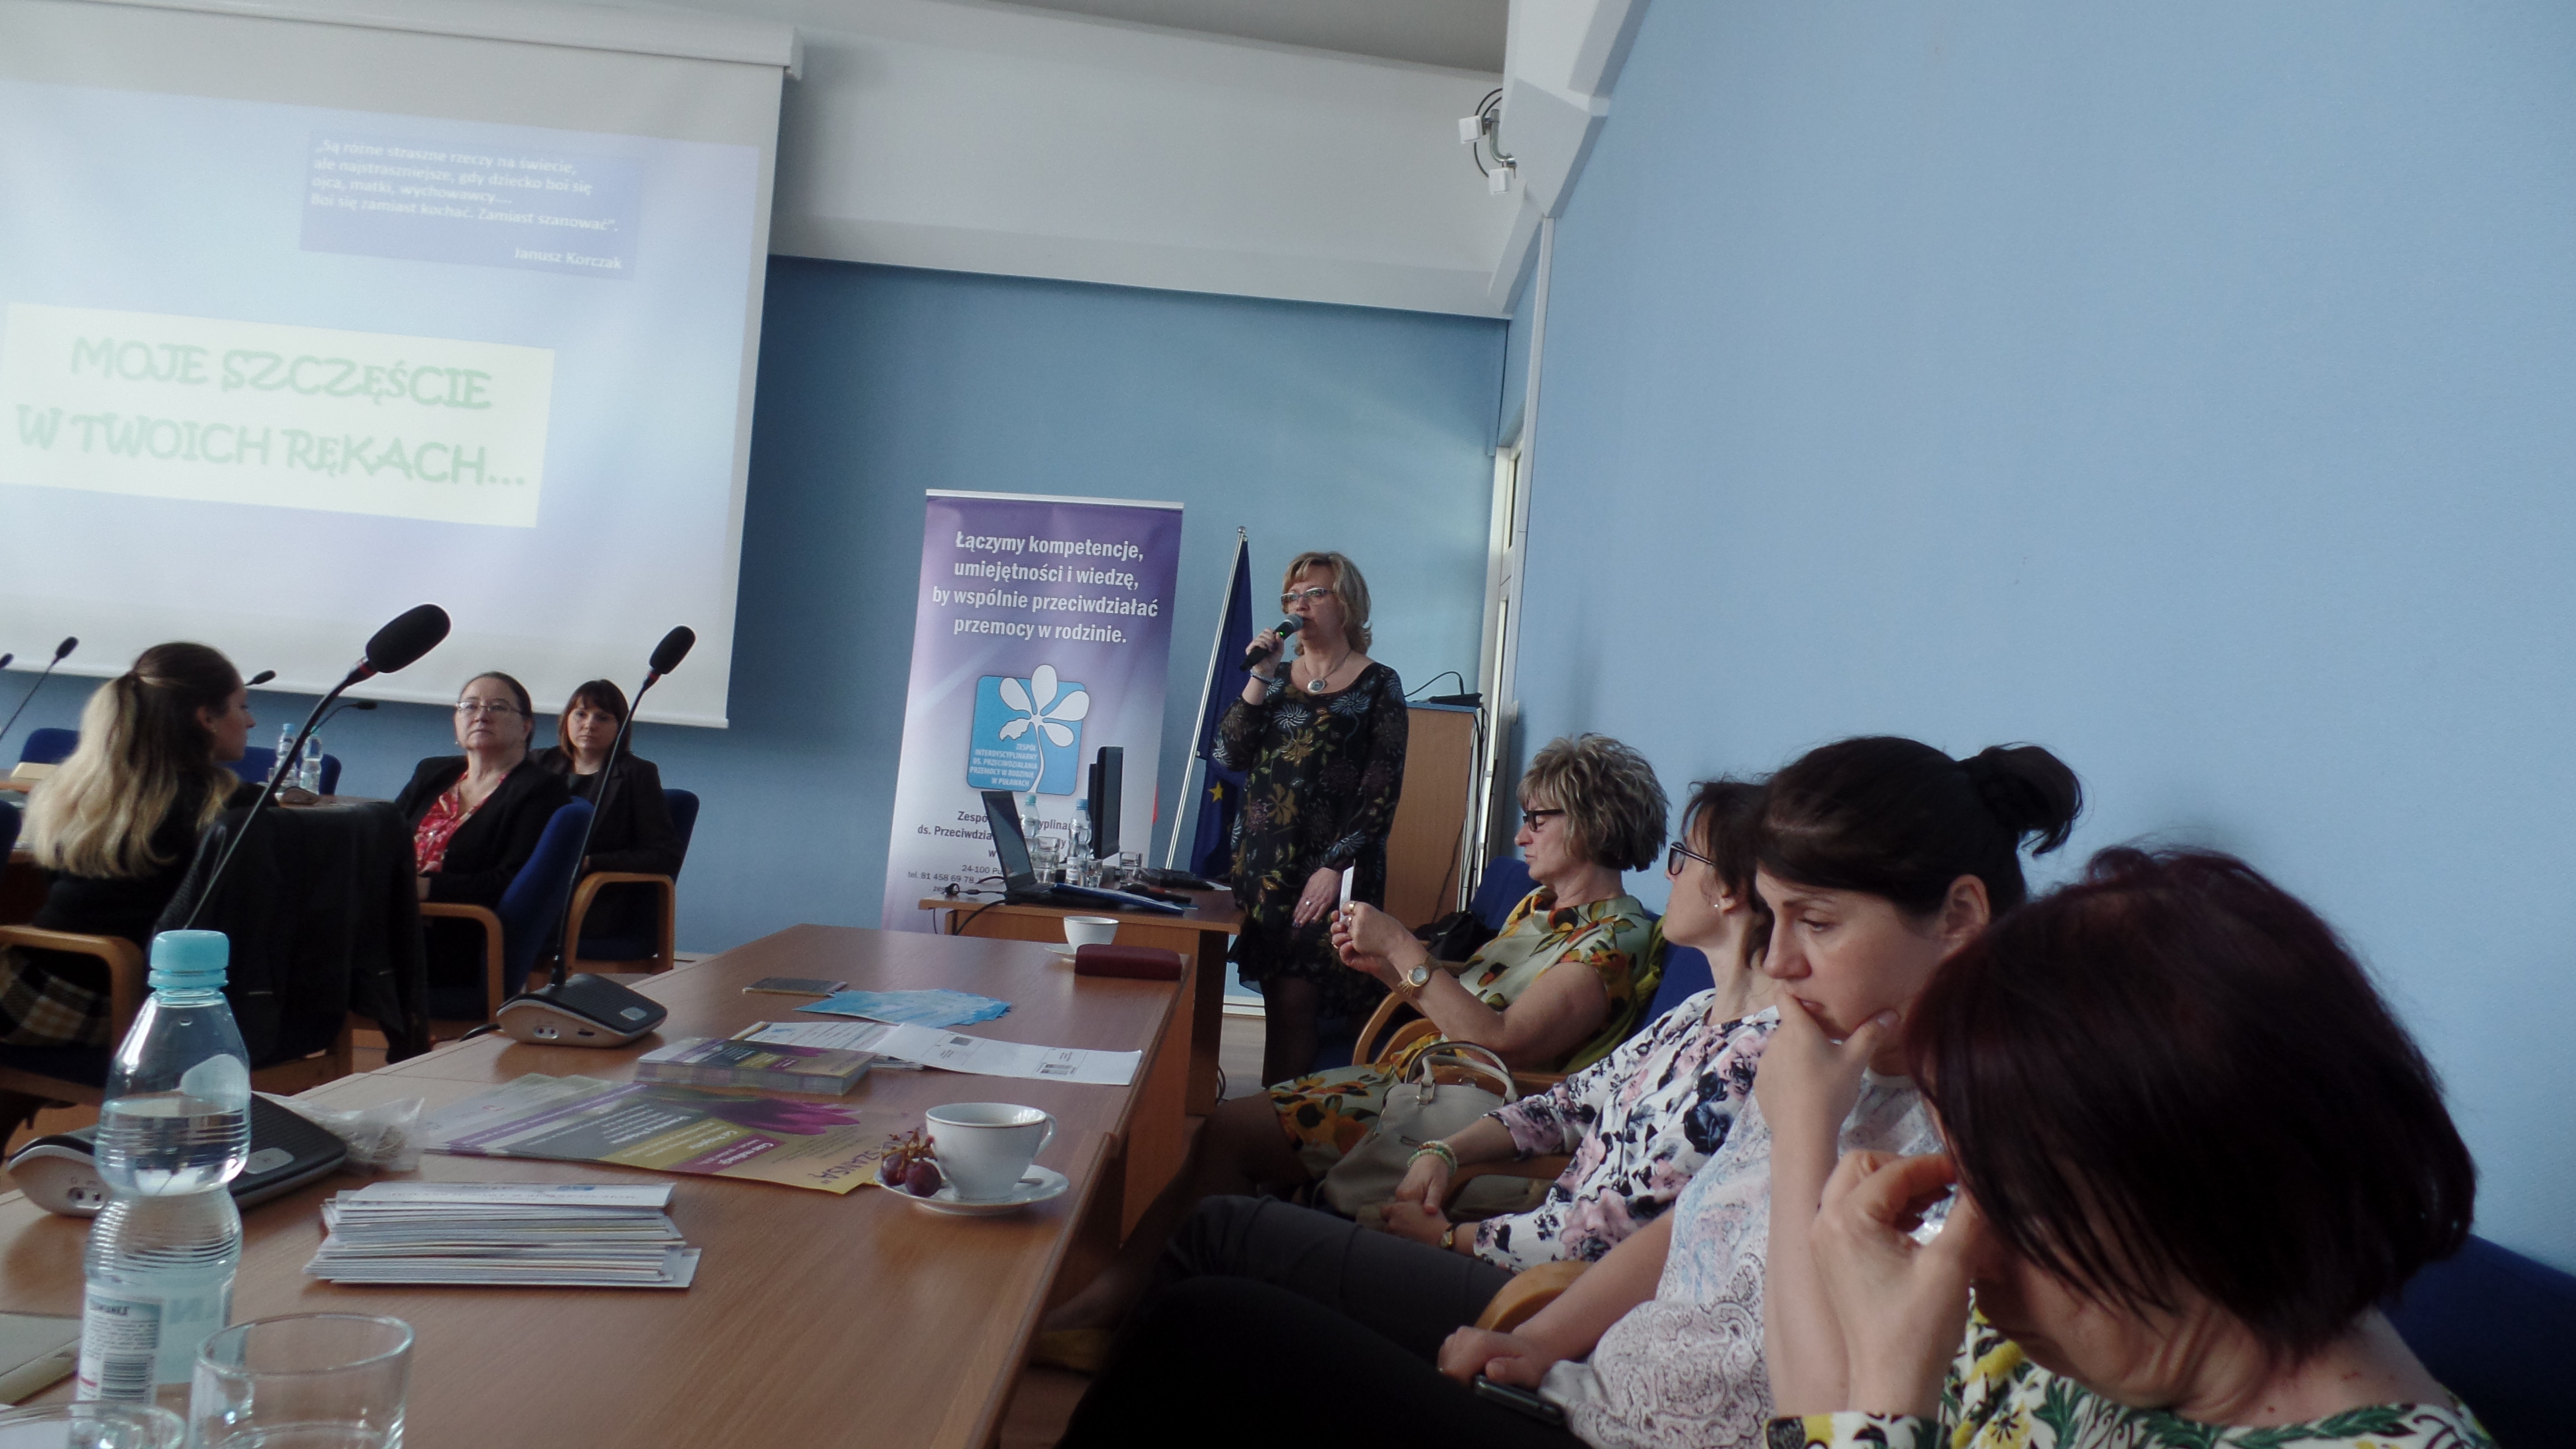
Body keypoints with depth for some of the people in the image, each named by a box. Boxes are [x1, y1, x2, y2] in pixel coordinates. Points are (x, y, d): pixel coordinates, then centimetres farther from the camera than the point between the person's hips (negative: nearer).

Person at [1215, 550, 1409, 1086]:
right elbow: (1229, 755, 5)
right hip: (1262, 862, 4)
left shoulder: (1377, 685, 1)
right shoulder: (1277, 676, 15)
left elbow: (1382, 789, -5)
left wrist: (1336, 867, -13)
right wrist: (1259, 680, -4)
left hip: (1330, 870, -4)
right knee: (1277, 1002, 3)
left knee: (1294, 1002, -12)